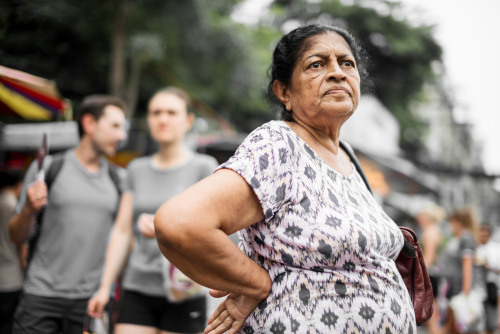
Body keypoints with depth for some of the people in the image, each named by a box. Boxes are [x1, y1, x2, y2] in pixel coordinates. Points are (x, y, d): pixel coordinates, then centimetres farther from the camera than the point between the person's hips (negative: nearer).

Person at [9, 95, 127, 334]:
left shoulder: (118, 180, 9)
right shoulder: (47, 168, 3)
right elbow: (17, 237, 4)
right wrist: (29, 210, -15)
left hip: (93, 299, 2)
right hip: (42, 295, -1)